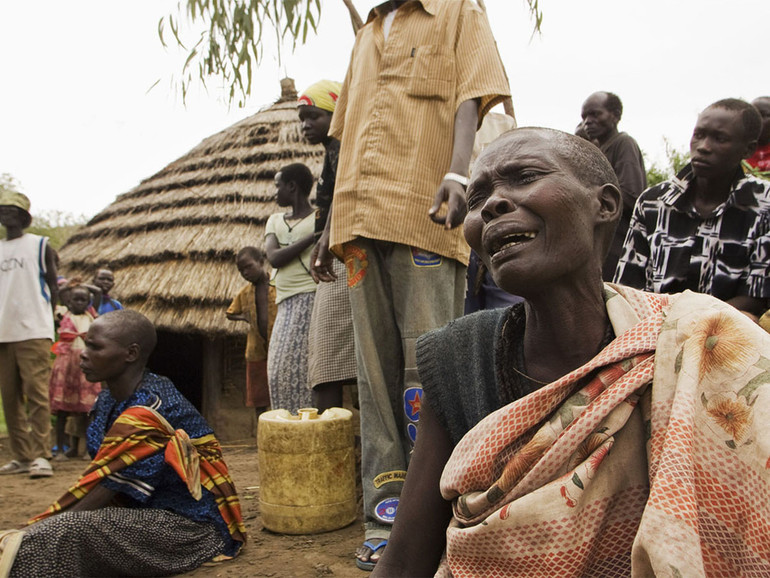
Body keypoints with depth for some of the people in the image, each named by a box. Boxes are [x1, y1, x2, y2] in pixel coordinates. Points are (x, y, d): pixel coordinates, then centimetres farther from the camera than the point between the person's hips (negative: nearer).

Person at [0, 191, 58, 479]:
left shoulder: (40, 245, 5)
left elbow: (52, 286, 5)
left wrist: (46, 319, -2)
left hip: (33, 332, -5)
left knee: (37, 395, -9)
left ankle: (41, 455, -8)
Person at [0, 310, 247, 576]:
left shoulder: (146, 415, -22)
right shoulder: (110, 401, 9)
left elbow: (106, 488, -20)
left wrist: (37, 528, -13)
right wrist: (37, 526, -4)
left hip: (191, 525, -10)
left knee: (69, 531, -26)